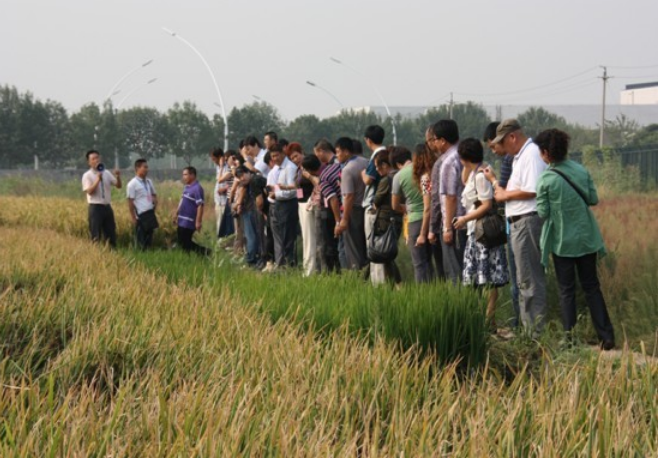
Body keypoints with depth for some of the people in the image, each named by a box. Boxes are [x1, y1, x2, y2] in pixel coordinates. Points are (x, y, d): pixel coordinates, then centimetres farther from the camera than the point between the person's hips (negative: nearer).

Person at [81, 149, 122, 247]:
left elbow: (118, 186, 8)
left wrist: (118, 177, -11)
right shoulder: (87, 175, -4)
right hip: (95, 207, -5)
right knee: (96, 236, -1)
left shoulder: (106, 173, 10)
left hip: (107, 206, 5)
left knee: (111, 234, 9)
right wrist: (98, 180, -23)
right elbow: (89, 191, -16)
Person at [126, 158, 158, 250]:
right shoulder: (132, 184, -10)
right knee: (141, 242, -1)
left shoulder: (149, 182, 11)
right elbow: (130, 203, -11)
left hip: (150, 214, 7)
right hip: (141, 216, -7)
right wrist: (133, 218, -12)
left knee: (149, 239, 12)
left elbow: (154, 195, 25)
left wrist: (155, 200, 2)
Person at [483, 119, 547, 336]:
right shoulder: (520, 156, 19)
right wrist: (494, 181, 14)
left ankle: (535, 332, -4)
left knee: (529, 280, -7)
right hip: (520, 222, 11)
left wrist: (506, 195, -10)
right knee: (527, 279, 15)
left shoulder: (531, 154, -13)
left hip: (528, 222, -11)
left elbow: (531, 190, -23)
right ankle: (529, 328, 22)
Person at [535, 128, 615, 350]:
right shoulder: (582, 171, -4)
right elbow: (593, 199, 2)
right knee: (591, 287, 12)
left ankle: (570, 336, 7)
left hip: (562, 241, -3)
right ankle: (606, 336, 8)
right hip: (586, 238, 3)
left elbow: (542, 212, -10)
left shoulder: (546, 180, -15)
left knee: (566, 290, 9)